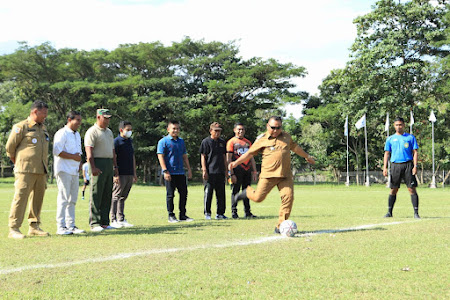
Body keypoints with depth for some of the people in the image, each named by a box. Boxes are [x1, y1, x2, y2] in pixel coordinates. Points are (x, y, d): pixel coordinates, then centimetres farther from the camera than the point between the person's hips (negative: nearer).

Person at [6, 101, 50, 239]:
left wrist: (45, 168, 17)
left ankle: (34, 226, 18)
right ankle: (14, 229, -6)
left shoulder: (43, 128, 19)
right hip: (26, 170, -7)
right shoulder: (21, 127, -4)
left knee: (37, 199, 9)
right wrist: (18, 164, 7)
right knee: (20, 198, -9)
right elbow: (10, 147, -1)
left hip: (41, 171, 7)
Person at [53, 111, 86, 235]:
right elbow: (57, 151, -18)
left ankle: (71, 226, 14)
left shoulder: (77, 134, 20)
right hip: (64, 170, -9)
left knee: (72, 199, 9)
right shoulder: (62, 133, -8)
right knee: (63, 198, -10)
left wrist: (79, 160, 9)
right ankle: (61, 226, -9)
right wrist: (73, 156, -15)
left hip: (74, 171, 9)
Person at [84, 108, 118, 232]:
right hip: (98, 164, -8)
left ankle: (104, 222, 12)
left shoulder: (109, 132, 20)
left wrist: (115, 166, 19)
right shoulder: (92, 132, -6)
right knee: (96, 195, -7)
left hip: (109, 164, 8)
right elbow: (89, 151, -15)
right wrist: (93, 167, -24)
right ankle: (94, 223, -5)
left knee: (107, 195, 7)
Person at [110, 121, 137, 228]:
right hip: (120, 174, -7)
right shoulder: (116, 142, -7)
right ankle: (113, 220, -2)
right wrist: (115, 175, -17)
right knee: (116, 196, -4)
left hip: (129, 174, 7)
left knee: (123, 197, 11)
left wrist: (134, 173, 20)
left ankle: (121, 219, 15)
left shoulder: (130, 141, 16)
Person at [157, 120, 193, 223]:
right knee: (170, 195, 0)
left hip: (180, 172, 6)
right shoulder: (163, 141, -4)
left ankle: (183, 214, 15)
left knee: (184, 193, 6)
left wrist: (189, 169, 14)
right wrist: (165, 171, -17)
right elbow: (160, 156, -10)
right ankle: (171, 215, 8)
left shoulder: (181, 141, 15)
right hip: (170, 173, -6)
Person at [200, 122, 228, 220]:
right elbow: (203, 157, -3)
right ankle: (207, 213, 6)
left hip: (220, 171, 5)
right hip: (210, 172, -5)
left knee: (221, 193, 6)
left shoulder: (222, 142, 15)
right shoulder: (206, 142, -1)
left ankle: (220, 213, 12)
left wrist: (226, 170, 15)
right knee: (208, 193, -3)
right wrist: (204, 170, -10)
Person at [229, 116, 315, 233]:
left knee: (288, 197, -12)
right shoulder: (262, 139, 4)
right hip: (268, 175, -3)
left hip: (285, 176, 3)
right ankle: (247, 192, 29)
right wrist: (236, 162, 2)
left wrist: (307, 156, 43)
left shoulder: (286, 136, 15)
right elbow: (250, 153, 9)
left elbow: (295, 147, 31)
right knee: (258, 197, -8)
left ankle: (280, 226, -4)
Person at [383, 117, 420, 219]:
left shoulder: (410, 137, 7)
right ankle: (389, 212, 11)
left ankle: (416, 212, -4)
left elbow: (415, 152, 5)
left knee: (412, 189, -6)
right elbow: (387, 153, 11)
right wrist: (385, 167, 0)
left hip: (408, 165, -1)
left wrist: (415, 166, -6)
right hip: (395, 165, 1)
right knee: (393, 190, 3)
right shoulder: (390, 139, 12)